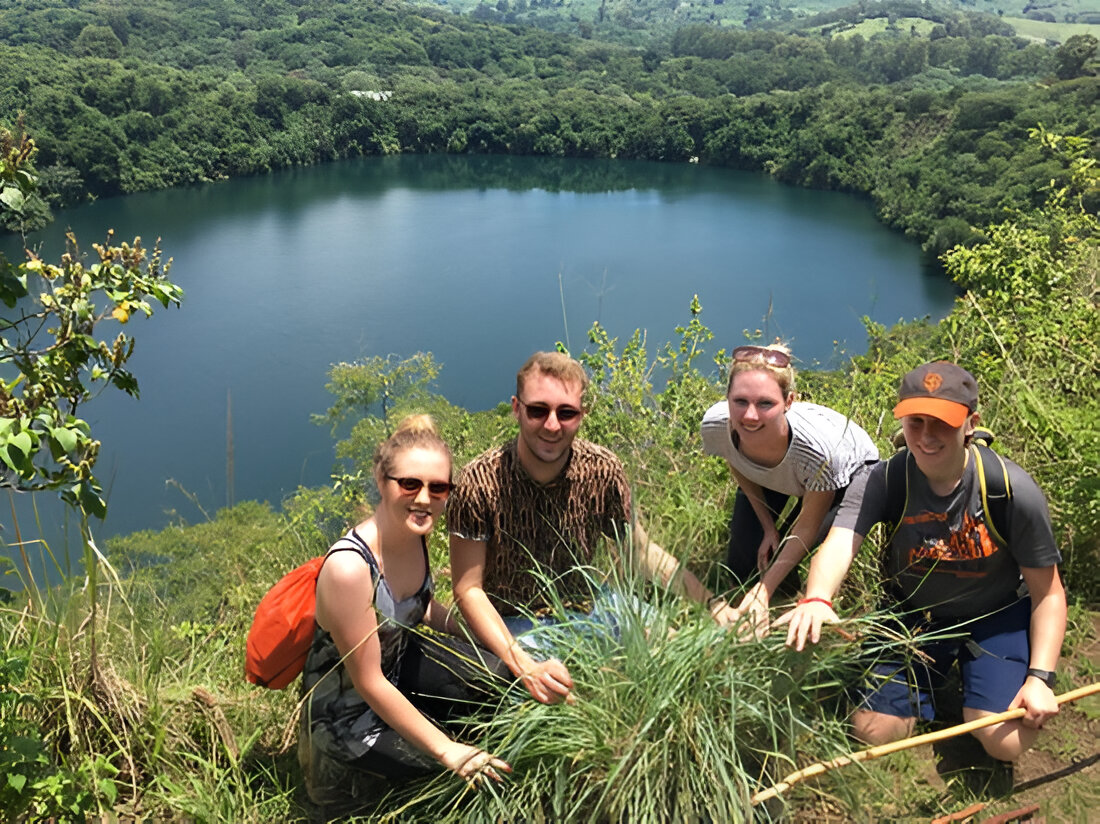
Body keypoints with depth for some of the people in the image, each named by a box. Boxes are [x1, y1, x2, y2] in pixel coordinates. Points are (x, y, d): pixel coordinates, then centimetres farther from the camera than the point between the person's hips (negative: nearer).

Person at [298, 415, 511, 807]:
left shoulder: (412, 531, -11)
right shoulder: (348, 567, -35)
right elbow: (369, 683, -27)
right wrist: (447, 751, -23)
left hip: (399, 663, 7)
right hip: (350, 712, -7)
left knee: (503, 678, -6)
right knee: (465, 771, -12)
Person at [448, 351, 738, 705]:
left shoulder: (602, 470, -11)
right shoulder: (480, 482, -22)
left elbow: (640, 549, 4)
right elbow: (468, 589, -17)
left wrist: (711, 602, -5)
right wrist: (524, 666, -29)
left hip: (589, 605, 5)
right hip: (515, 621, -4)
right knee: (562, 693, -28)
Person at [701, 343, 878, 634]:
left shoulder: (818, 446, -45)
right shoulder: (715, 425, -35)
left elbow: (808, 526, -26)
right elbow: (741, 472, -8)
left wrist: (764, 592, -26)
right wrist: (768, 528, -1)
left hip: (850, 474, -3)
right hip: (770, 480, 3)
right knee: (742, 570, -1)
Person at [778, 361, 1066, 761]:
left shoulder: (1013, 490, -23)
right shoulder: (884, 480, -22)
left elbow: (1048, 594, -13)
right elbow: (839, 543, -40)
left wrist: (1040, 677, -20)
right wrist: (816, 599, -62)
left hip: (997, 614, -1)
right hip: (913, 613, 2)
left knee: (1006, 742, -19)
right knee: (872, 732, -5)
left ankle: (970, 673, 16)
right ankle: (936, 681, 26)